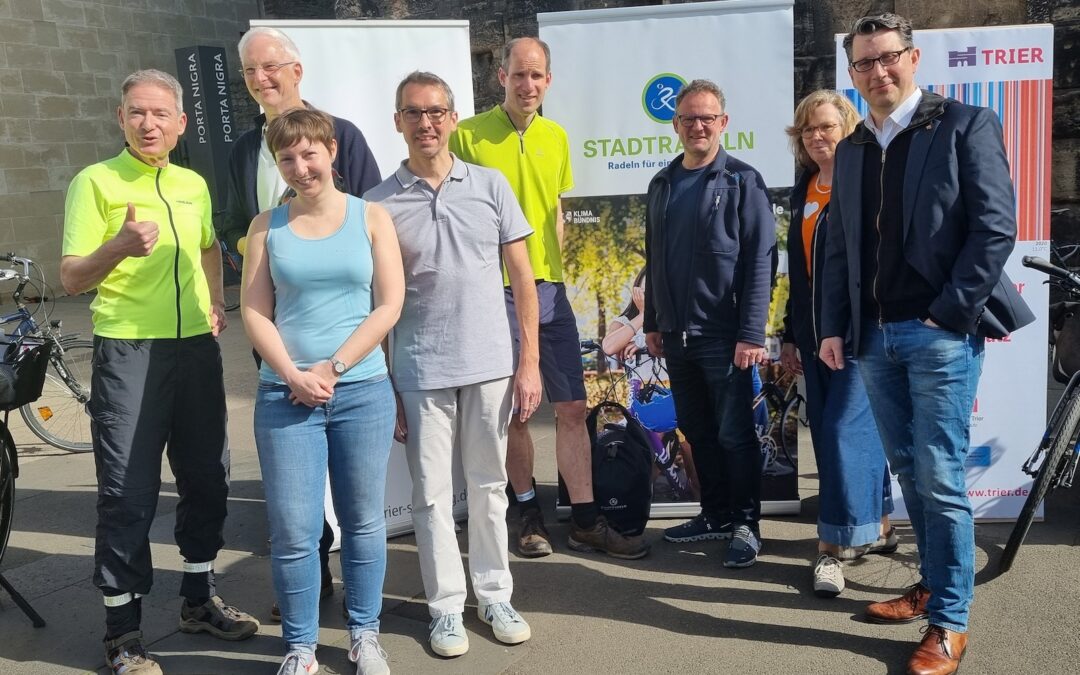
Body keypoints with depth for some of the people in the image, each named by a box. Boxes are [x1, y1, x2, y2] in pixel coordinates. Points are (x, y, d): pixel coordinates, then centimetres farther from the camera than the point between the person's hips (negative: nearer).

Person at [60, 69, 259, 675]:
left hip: (197, 347, 6)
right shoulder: (96, 182, -6)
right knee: (129, 493, -3)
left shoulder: (194, 185, 11)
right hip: (128, 352, -6)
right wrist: (118, 247, -29)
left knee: (207, 478, 13)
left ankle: (200, 600, 31)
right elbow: (71, 278, -10)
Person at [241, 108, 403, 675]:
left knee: (363, 520, 9)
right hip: (284, 395, 1)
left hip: (363, 391, 0)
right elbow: (254, 311, 3)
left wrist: (333, 367, -10)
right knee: (292, 530, 0)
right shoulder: (266, 226, 8)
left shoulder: (370, 217, 4)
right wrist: (294, 375, -11)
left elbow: (389, 305, -2)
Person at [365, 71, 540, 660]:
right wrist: (382, 386, 0)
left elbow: (521, 277, 4)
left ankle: (495, 596, 27)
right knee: (432, 495, 7)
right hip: (419, 373, -1)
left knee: (489, 488, 12)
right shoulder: (379, 204, -1)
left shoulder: (490, 186, 2)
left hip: (490, 366, 1)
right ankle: (446, 607, 22)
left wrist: (530, 362, 0)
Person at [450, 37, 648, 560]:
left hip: (550, 289, 4)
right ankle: (530, 515, 24)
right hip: (495, 291, -4)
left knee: (572, 407, 5)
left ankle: (585, 521, 15)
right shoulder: (468, 135, -6)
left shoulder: (556, 137, 10)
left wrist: (553, 271, 13)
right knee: (513, 412, 6)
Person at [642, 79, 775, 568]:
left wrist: (751, 333, -16)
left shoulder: (742, 181, -5)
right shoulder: (662, 184, 12)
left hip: (723, 335, -6)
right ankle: (715, 514, 27)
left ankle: (745, 524, 14)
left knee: (734, 433, 1)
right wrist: (652, 322, 14)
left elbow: (759, 260, -10)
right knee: (697, 430, 13)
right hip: (675, 334, 6)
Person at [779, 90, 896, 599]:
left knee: (844, 429, -10)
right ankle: (876, 528, 26)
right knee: (829, 431, 11)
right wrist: (791, 334, 17)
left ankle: (836, 546, -1)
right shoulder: (803, 190, 14)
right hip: (815, 334, 8)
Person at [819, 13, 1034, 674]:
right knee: (909, 472, 12)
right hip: (875, 336, 6)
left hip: (942, 331, -5)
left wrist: (951, 313, -13)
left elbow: (996, 226, -9)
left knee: (940, 477, -5)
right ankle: (933, 585, 27)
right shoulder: (852, 149, 15)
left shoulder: (966, 125, -2)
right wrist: (834, 326, 6)